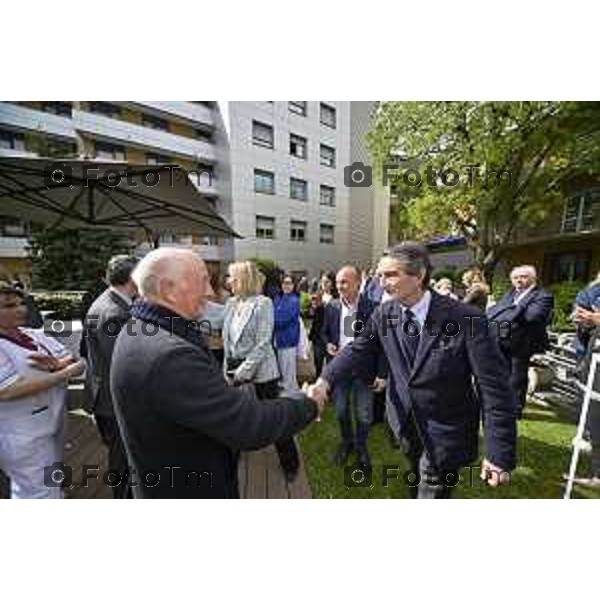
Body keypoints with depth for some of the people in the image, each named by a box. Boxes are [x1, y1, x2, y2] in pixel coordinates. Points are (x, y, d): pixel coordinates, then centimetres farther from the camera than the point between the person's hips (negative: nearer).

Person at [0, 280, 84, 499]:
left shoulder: (37, 335, 2)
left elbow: (74, 363, 0)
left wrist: (56, 364, -20)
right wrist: (64, 373, -24)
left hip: (54, 424, 7)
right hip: (23, 437, -7)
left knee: (53, 485, 26)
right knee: (42, 493, 8)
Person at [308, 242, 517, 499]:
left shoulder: (465, 318, -24)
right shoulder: (383, 314, -12)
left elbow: (494, 387, -19)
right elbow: (358, 349, -7)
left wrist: (499, 454, -18)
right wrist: (325, 380, -21)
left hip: (445, 432, -4)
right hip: (407, 423, 4)